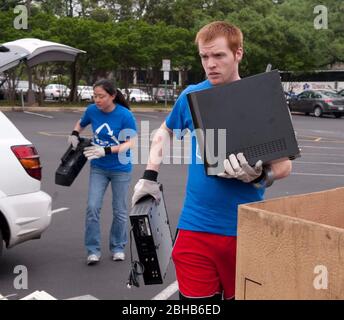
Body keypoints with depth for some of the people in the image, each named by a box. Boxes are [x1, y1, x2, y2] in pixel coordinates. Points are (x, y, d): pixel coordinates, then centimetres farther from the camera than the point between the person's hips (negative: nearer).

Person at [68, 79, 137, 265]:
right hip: (98, 168, 3)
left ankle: (117, 248, 27)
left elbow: (131, 143, -17)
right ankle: (93, 250, 6)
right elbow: (81, 124, 15)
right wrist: (74, 134, -6)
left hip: (120, 169, -2)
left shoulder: (125, 115, -17)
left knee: (119, 211, 9)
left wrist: (106, 150, -28)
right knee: (92, 208, -6)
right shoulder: (92, 110, -6)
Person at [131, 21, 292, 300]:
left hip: (246, 228, -1)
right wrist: (149, 176, 9)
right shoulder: (191, 96, 2)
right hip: (196, 226, 1)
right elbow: (165, 132, 20)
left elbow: (284, 164, -4)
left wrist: (258, 175, -25)